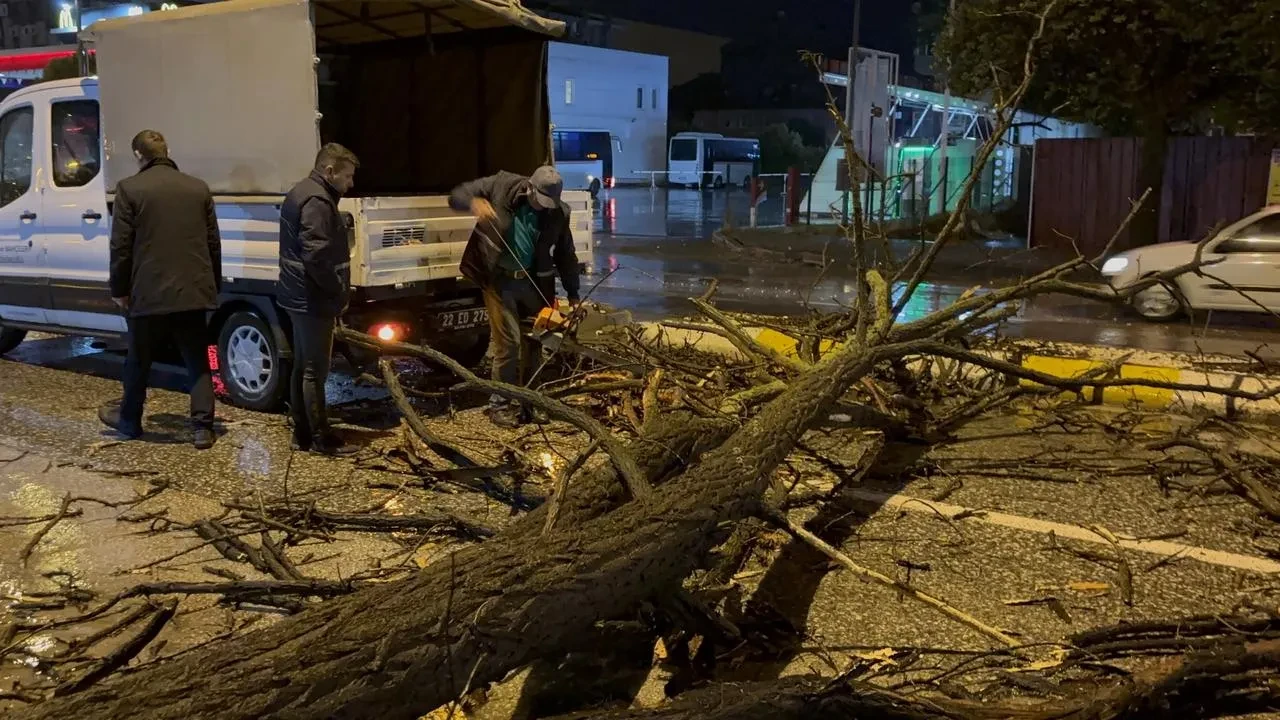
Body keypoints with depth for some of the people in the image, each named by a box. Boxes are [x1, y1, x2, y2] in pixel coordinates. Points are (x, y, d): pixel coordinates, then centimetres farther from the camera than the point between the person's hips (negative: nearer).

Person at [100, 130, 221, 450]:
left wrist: (119, 289, 6)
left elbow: (120, 246, -5)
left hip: (149, 292, -3)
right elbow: (214, 243, 11)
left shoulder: (129, 188, -4)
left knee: (138, 362, 15)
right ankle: (202, 428, 3)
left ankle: (129, 420, 31)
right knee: (198, 363, 8)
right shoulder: (198, 188, 8)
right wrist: (215, 285, 20)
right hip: (194, 290, 3)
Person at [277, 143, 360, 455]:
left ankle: (302, 433, 21)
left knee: (302, 366, 14)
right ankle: (321, 438, 3)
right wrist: (339, 293, -15)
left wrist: (334, 293, 18)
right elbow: (317, 256, -26)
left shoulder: (301, 192, 16)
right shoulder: (317, 200, -18)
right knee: (315, 370, -4)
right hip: (313, 299, -11)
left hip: (300, 295, 11)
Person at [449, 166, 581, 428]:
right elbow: (457, 196, -5)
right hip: (499, 279, -3)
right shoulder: (502, 186, -11)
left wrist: (573, 295, 7)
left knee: (537, 339, 5)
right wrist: (475, 203, -27)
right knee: (508, 342, -8)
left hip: (532, 281, 4)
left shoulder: (559, 213, -4)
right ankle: (500, 404, 6)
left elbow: (566, 256, 7)